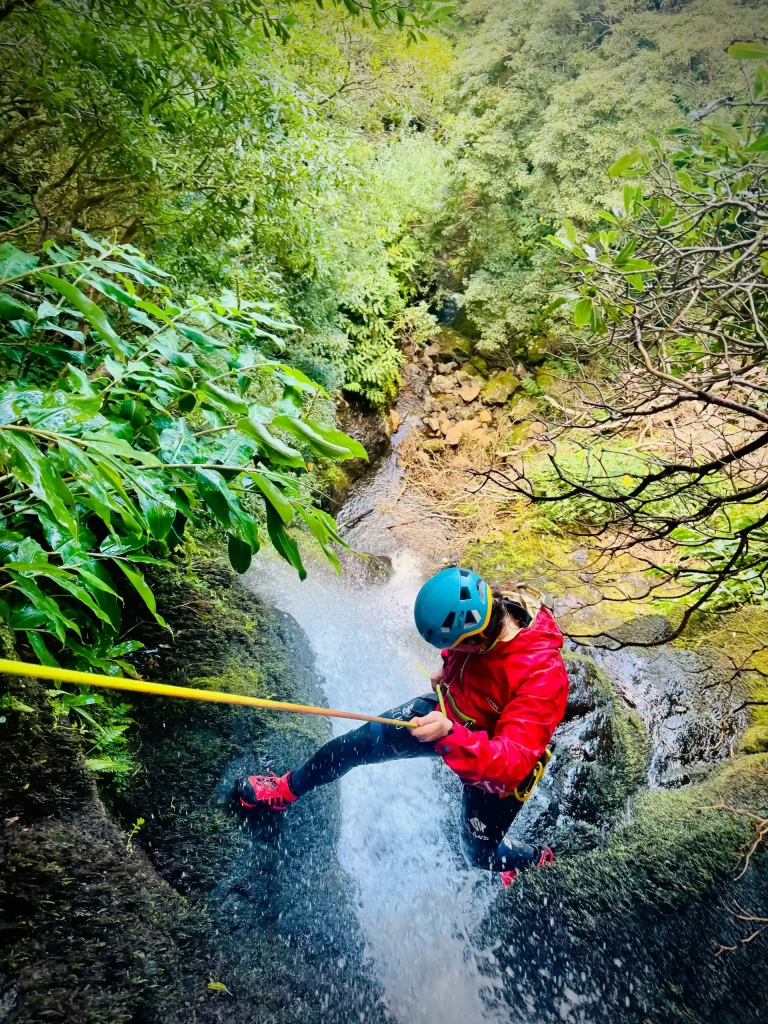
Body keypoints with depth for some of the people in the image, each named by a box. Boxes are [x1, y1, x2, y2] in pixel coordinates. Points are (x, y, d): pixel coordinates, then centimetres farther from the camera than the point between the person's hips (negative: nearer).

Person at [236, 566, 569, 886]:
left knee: (480, 855, 16)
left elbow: (512, 761, -41)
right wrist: (447, 670, 1)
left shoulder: (543, 676, -41)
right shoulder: (489, 609, -25)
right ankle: (286, 790, 30)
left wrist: (449, 735, -53)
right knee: (359, 742, 2)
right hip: (446, 711, 5)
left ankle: (537, 857, 53)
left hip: (494, 770, -4)